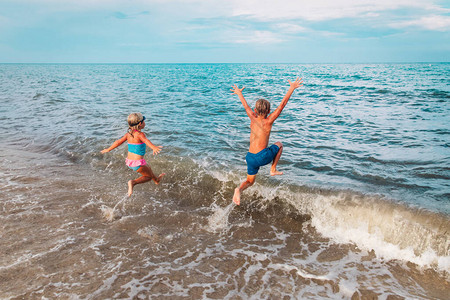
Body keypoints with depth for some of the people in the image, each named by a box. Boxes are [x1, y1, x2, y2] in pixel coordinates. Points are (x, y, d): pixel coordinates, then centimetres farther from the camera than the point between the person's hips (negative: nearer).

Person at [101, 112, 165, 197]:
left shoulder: (128, 134, 4)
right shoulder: (140, 134, -18)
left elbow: (118, 142, 12)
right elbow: (146, 141, -38)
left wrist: (108, 149, 27)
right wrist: (154, 147, -58)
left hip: (129, 161, 8)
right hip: (137, 162, -8)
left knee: (148, 168, 29)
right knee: (149, 176, 10)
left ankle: (156, 179, 52)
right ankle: (133, 182, -10)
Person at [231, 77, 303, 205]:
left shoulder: (253, 118, 3)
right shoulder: (268, 121, -7)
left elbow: (245, 105, 19)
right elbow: (282, 104, -6)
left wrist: (239, 93, 35)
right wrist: (292, 88, -1)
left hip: (250, 158, 4)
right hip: (263, 156, -3)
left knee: (249, 181, 17)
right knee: (279, 144, 26)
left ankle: (239, 189, -17)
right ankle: (273, 169, 20)